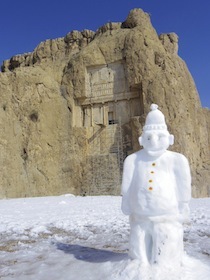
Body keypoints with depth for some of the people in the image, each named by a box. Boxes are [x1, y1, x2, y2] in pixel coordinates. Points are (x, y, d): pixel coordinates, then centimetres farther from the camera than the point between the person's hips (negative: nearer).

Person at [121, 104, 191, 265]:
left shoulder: (176, 160, -1)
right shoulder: (133, 160, 2)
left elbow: (183, 191, 2)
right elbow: (127, 190, 6)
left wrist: (182, 214, 3)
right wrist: (129, 212, 8)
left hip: (167, 222, -1)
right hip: (140, 222, 2)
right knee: (139, 264, 14)